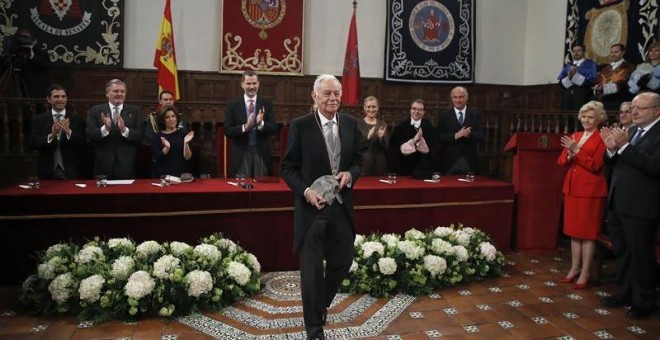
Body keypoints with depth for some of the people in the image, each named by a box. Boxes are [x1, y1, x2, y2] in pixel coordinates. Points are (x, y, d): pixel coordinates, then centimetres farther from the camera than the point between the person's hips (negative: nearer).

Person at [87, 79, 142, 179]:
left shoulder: (133, 111, 6)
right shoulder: (96, 110, 5)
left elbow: (139, 136, -2)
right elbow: (90, 135, -3)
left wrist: (124, 130, -19)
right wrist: (105, 128, -20)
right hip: (104, 164, 0)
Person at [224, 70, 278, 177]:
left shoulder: (267, 104, 5)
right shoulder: (233, 105, 3)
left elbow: (274, 128, -2)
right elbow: (227, 131, -4)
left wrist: (261, 124, -21)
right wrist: (245, 127, -20)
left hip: (261, 153, 1)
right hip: (241, 154, -1)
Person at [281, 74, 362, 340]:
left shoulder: (350, 124, 5)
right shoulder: (300, 126, -7)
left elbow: (358, 161, 12)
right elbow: (288, 168, -5)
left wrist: (350, 174, -10)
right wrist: (307, 191, -20)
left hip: (342, 205, 4)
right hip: (311, 206, -4)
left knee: (342, 262, 14)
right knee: (312, 270, 4)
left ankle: (320, 306, 44)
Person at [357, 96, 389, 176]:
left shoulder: (382, 124, 8)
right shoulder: (358, 124, 0)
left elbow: (387, 147, 4)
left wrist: (381, 137, -15)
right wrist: (368, 137, -22)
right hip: (363, 163, -2)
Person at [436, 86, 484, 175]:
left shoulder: (475, 114, 7)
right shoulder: (444, 115, 3)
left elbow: (481, 137, 1)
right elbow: (439, 137, -4)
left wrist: (469, 134, -19)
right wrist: (455, 136, -19)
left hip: (470, 161, 1)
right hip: (450, 160, -1)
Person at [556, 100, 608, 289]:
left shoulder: (602, 139, -6)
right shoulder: (575, 137, 14)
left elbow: (595, 165, -15)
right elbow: (561, 162, 9)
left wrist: (576, 151, -18)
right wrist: (569, 155, -11)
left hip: (591, 190, -6)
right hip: (572, 188, 7)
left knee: (588, 232, -1)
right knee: (574, 230, 11)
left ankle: (585, 273, 6)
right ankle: (575, 269, 21)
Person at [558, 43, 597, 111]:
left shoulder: (590, 64, 9)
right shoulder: (567, 66, 19)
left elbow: (591, 80, -6)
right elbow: (561, 82, 8)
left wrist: (576, 75, -14)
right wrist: (568, 77, -12)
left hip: (582, 98, -3)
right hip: (567, 99, 3)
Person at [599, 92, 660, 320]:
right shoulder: (632, 131, 12)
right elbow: (615, 164, 11)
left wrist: (625, 146, -26)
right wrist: (612, 149, -8)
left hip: (640, 207, -8)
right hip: (618, 203, 8)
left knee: (641, 255, 5)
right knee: (621, 252, 17)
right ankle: (624, 294, 32)